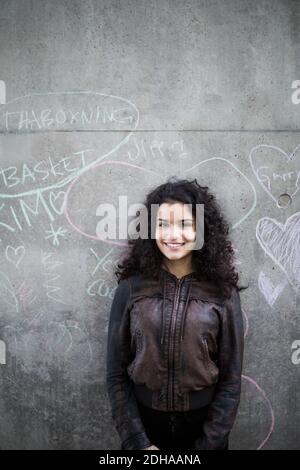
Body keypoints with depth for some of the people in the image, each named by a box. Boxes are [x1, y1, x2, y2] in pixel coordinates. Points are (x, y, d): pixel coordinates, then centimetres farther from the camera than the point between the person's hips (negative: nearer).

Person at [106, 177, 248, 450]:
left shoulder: (223, 294, -10)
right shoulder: (130, 289, -9)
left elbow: (231, 381, -5)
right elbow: (116, 374, -5)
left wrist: (207, 444, -8)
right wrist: (138, 442, -8)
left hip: (204, 426, 0)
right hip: (143, 423, 0)